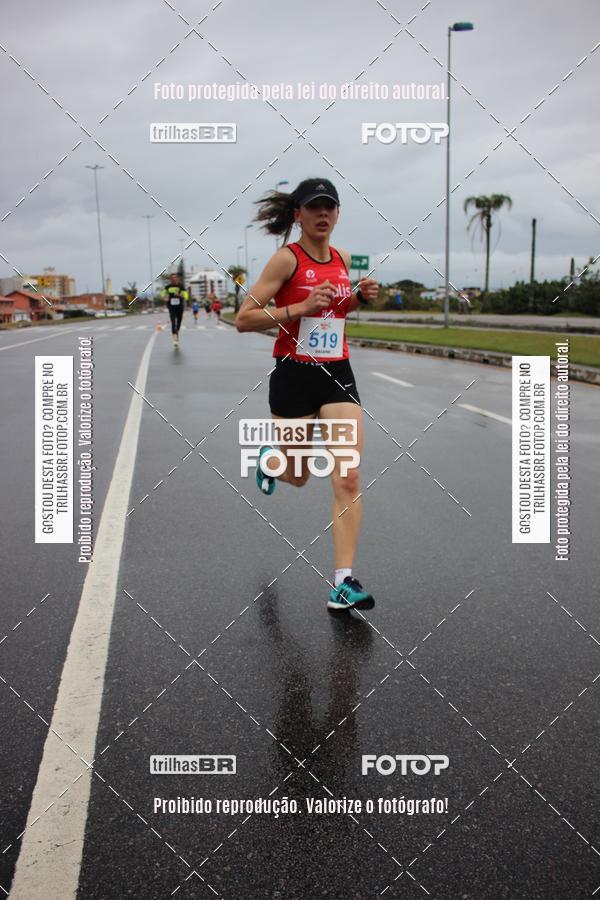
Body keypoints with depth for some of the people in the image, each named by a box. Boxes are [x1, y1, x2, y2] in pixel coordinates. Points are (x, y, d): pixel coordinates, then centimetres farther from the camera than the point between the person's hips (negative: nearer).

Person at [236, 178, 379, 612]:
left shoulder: (343, 259, 8)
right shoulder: (287, 258, -9)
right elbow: (244, 319, -13)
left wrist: (360, 298, 5)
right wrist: (300, 308, -23)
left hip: (338, 374, 4)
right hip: (293, 376, -3)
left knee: (348, 479, -10)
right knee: (298, 476, 12)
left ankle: (344, 582, -5)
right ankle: (269, 459, 51)